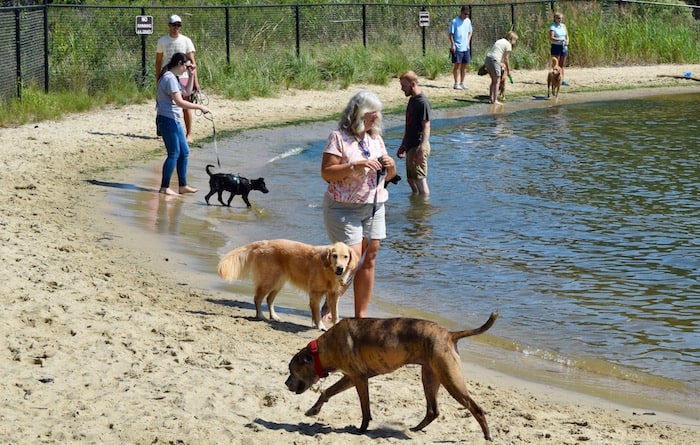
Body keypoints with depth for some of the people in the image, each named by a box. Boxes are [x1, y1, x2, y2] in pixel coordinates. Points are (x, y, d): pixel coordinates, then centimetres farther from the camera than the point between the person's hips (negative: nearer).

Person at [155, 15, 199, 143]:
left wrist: (195, 81, -6)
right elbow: (158, 61, 9)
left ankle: (188, 134, 5)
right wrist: (158, 80, 3)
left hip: (183, 77, -1)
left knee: (186, 106, -1)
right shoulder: (162, 41, 6)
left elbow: (192, 62, 1)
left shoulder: (186, 41, 2)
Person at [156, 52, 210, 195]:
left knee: (184, 152, 13)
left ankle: (183, 186, 18)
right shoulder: (169, 78, -17)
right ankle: (164, 187, -1)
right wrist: (200, 107, -19)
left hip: (174, 120, 11)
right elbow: (179, 102, -23)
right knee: (174, 154, -7)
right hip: (167, 120, -11)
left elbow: (187, 92, 27)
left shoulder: (173, 78, 15)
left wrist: (191, 75, 17)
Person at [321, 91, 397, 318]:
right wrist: (354, 166, -25)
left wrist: (391, 166, -5)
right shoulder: (339, 138, -8)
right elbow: (326, 172, -15)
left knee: (369, 260, 5)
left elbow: (389, 175, 18)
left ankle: (361, 314, 13)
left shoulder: (376, 139, 11)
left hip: (374, 207, 6)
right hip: (344, 208, -6)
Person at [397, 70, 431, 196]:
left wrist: (421, 149, -25)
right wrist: (403, 145, 23)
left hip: (418, 146, -10)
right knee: (411, 179, 15)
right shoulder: (412, 100, 13)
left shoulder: (422, 102, -15)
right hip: (410, 146, 10)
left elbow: (426, 127, -19)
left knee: (420, 180, -7)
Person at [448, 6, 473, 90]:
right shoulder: (454, 21, -8)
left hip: (466, 47, 6)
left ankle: (462, 83, 16)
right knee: (457, 64, -4)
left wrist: (468, 41, 8)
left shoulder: (468, 21, 9)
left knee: (464, 65, 8)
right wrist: (453, 45, -14)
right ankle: (456, 83, 1)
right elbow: (451, 34, -8)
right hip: (457, 48, -6)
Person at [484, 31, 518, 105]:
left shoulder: (500, 41, 23)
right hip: (494, 60, -8)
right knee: (497, 81, 1)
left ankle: (490, 99, 22)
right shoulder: (508, 45, -2)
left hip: (487, 58, 8)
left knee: (493, 80, 19)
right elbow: (506, 59, -4)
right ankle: (494, 100, 1)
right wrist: (508, 70, 3)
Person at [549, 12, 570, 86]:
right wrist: (561, 40, -26)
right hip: (556, 47, -6)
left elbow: (567, 36, 15)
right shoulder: (553, 27, -7)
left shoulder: (563, 26, 11)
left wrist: (567, 42, -6)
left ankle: (562, 80, 10)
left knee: (562, 65, 8)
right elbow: (551, 38, -18)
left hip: (563, 47, 6)